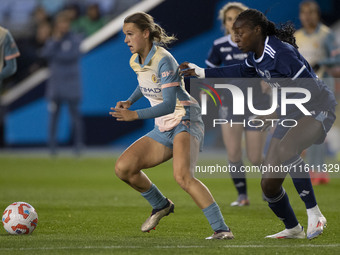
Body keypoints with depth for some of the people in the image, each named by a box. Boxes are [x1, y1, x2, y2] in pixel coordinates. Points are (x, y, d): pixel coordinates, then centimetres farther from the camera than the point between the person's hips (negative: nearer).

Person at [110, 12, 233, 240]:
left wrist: (135, 115, -33)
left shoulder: (164, 61, -19)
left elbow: (169, 104, -26)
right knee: (123, 168, -2)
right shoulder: (136, 61, 7)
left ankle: (222, 230, -33)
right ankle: (161, 206, 21)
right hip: (163, 129, 9)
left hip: (185, 122, -9)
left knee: (183, 177, -32)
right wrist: (129, 101, 13)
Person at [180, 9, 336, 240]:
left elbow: (309, 88, -26)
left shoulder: (281, 53, -25)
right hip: (291, 113, 9)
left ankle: (314, 215, -28)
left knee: (285, 150, -39)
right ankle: (293, 230, 25)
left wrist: (277, 112, -24)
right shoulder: (257, 56, 2)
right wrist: (201, 72, 24)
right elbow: (242, 71, 25)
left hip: (318, 109, -9)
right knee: (269, 183, 3)